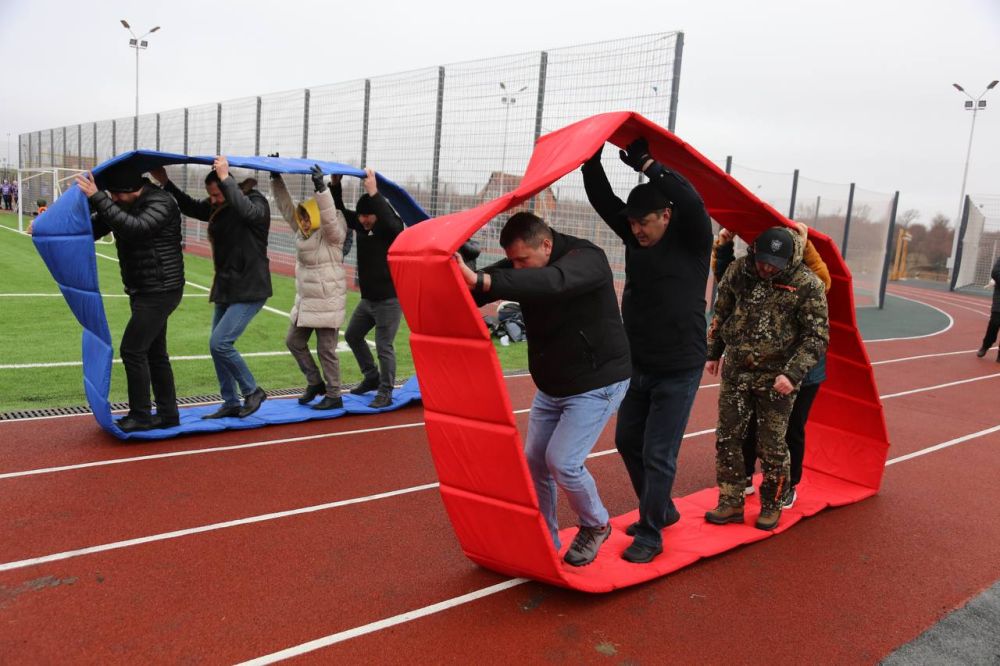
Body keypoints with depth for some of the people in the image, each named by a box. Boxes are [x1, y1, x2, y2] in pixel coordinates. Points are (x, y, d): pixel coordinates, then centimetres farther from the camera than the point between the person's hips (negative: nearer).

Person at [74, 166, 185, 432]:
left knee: (132, 349, -8)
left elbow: (135, 228, -34)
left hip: (161, 291, -9)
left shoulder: (161, 203, -17)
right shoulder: (119, 205, 9)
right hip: (143, 291, 9)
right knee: (154, 352, 12)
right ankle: (168, 414, 21)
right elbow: (91, 230, 9)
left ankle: (141, 416, 4)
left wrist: (98, 198, -34)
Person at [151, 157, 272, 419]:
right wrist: (165, 183, 8)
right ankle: (231, 403, 21)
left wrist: (225, 178, -33)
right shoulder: (217, 208, 8)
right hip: (226, 289, 9)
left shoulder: (257, 202, -13)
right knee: (219, 346, 9)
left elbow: (246, 211, -35)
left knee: (220, 343, -15)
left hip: (249, 290, -9)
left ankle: (252, 391, 4)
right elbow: (191, 207, 19)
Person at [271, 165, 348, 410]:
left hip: (327, 303, -8)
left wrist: (322, 189, -41)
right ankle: (315, 383, 28)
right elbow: (286, 206, 8)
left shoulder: (332, 235, -12)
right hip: (305, 301, 8)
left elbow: (330, 218, -32)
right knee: (294, 341, 13)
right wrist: (276, 179, 2)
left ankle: (333, 396, 12)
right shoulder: (302, 232, 8)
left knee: (326, 350, -1)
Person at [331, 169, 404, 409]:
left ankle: (385, 393, 9)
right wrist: (335, 185, -5)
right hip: (368, 299, 8)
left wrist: (373, 192, -38)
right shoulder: (361, 225, 4)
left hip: (389, 300, -8)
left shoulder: (392, 230, -16)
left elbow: (389, 219, -39)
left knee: (384, 347, -4)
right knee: (352, 335, 20)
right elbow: (339, 211, 8)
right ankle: (372, 377, 34)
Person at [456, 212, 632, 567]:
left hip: (597, 382, -7)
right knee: (534, 462, 5)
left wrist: (480, 281, -60)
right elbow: (488, 282, -15)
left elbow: (551, 283, -47)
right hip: (551, 384, 7)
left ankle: (596, 525, 14)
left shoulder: (586, 259, -26)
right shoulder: (522, 264, -4)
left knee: (562, 461, -14)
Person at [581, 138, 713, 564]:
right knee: (628, 441, 15)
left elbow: (692, 202, -30)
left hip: (678, 372, -7)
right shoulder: (635, 237, 4)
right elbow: (601, 198, 1)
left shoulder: (692, 241, -11)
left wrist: (646, 163, -25)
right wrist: (591, 157, -12)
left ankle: (649, 535, 13)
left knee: (658, 455, -2)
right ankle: (661, 510, 36)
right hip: (638, 366, 7)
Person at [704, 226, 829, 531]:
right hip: (735, 371, 4)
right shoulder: (739, 270, -1)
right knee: (727, 437, 7)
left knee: (771, 446, 6)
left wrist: (793, 373, -20)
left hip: (776, 378, -4)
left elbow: (817, 335, -11)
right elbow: (721, 313, 13)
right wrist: (713, 353, 15)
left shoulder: (807, 284, -13)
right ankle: (731, 503, 21)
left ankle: (771, 506, 26)